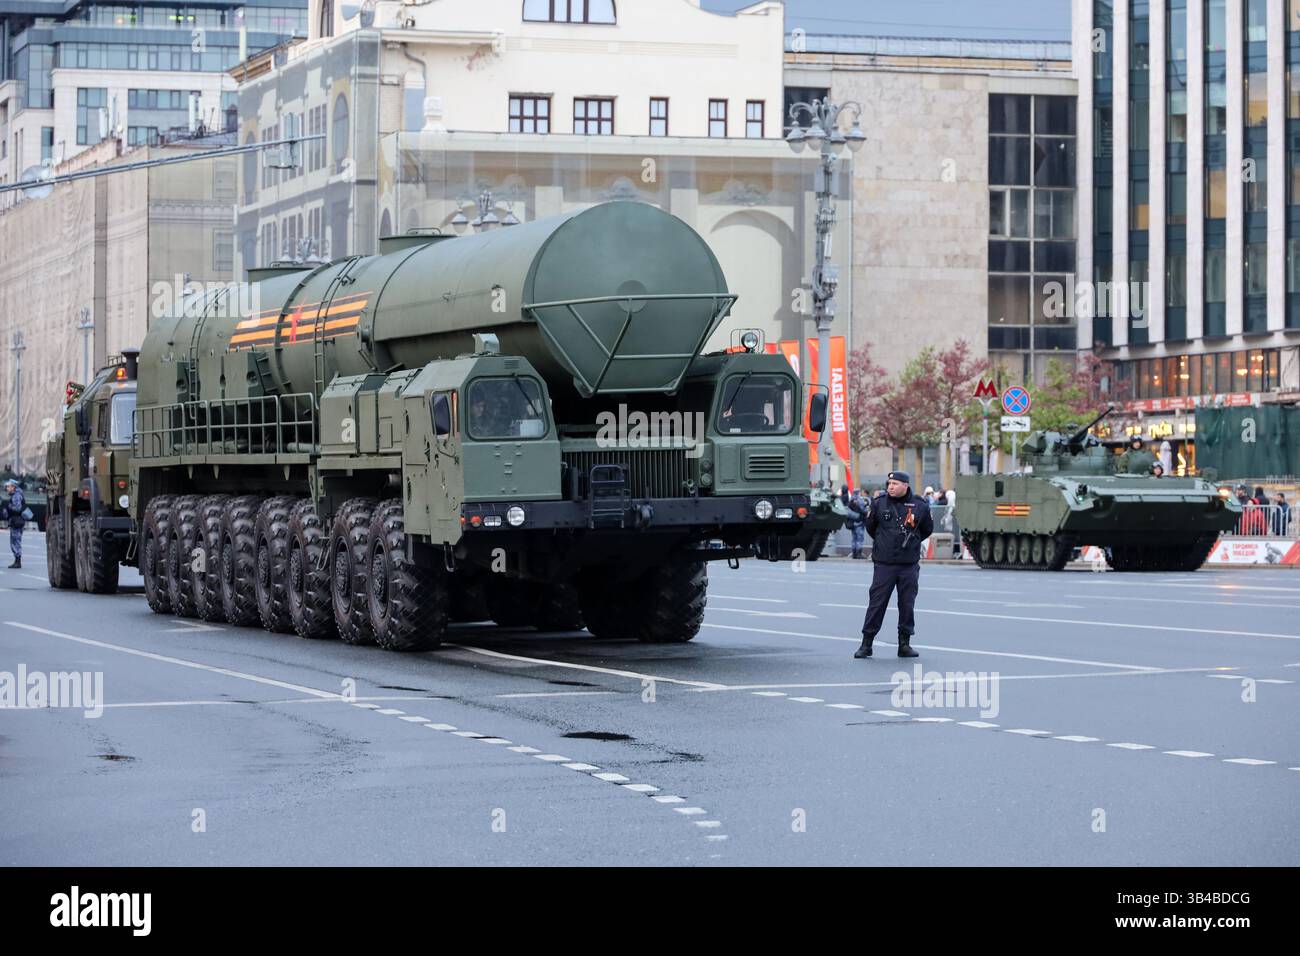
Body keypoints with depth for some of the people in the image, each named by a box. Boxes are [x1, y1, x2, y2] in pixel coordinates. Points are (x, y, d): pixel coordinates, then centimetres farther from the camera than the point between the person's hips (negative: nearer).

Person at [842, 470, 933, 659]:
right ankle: (866, 643, 5)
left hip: (909, 565, 1)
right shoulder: (879, 504, 1)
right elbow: (870, 528, 15)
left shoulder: (920, 506, 2)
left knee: (907, 604, 5)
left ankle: (904, 644, 14)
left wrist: (910, 542, 13)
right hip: (884, 564, -1)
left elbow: (927, 529, 17)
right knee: (877, 603, -2)